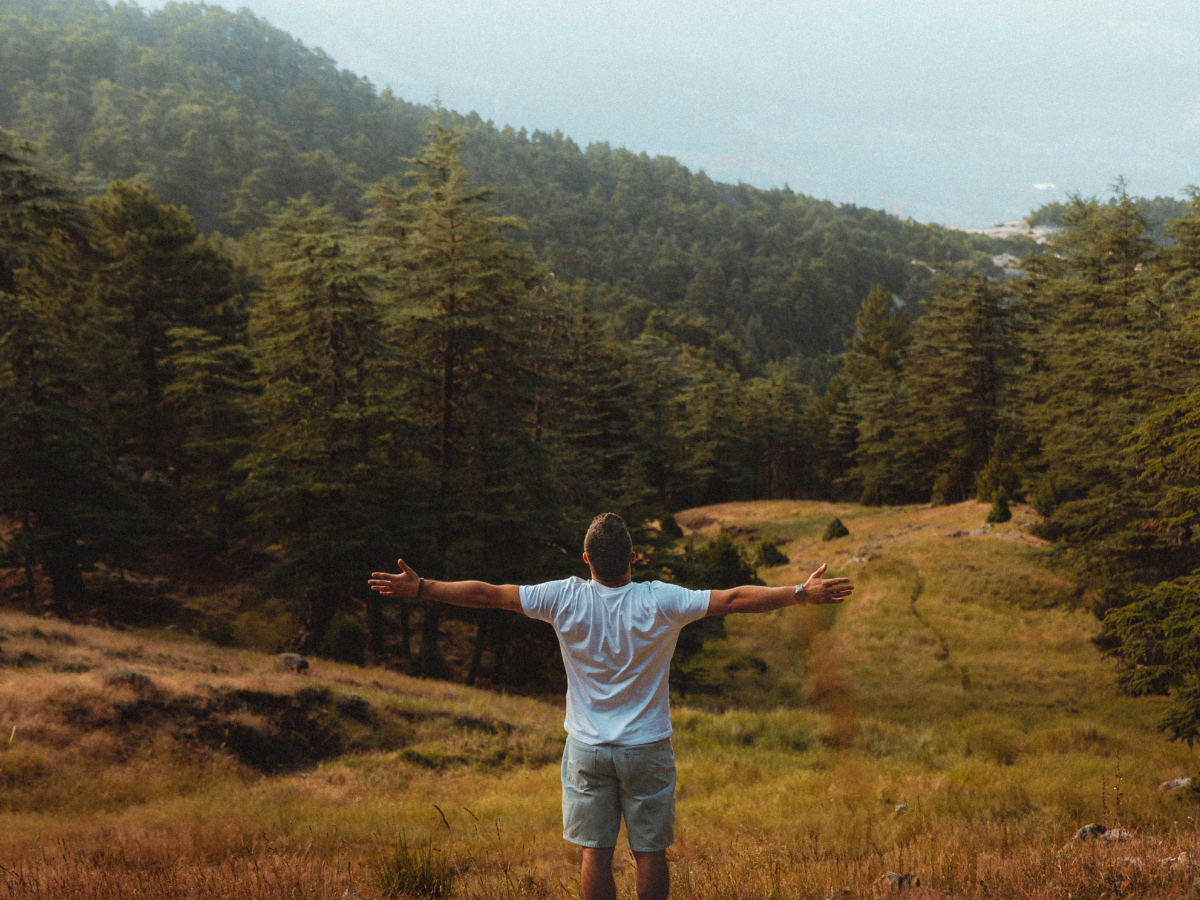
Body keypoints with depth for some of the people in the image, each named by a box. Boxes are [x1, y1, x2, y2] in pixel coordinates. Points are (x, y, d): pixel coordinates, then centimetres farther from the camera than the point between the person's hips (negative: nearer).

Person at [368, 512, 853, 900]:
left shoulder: (564, 599, -10)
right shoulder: (660, 602, -14)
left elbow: (486, 594, -6)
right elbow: (734, 599, -12)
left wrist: (418, 587, 2)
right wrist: (803, 593, -5)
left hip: (587, 749, 1)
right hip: (647, 749, -1)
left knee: (595, 852, 8)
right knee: (650, 852, 8)